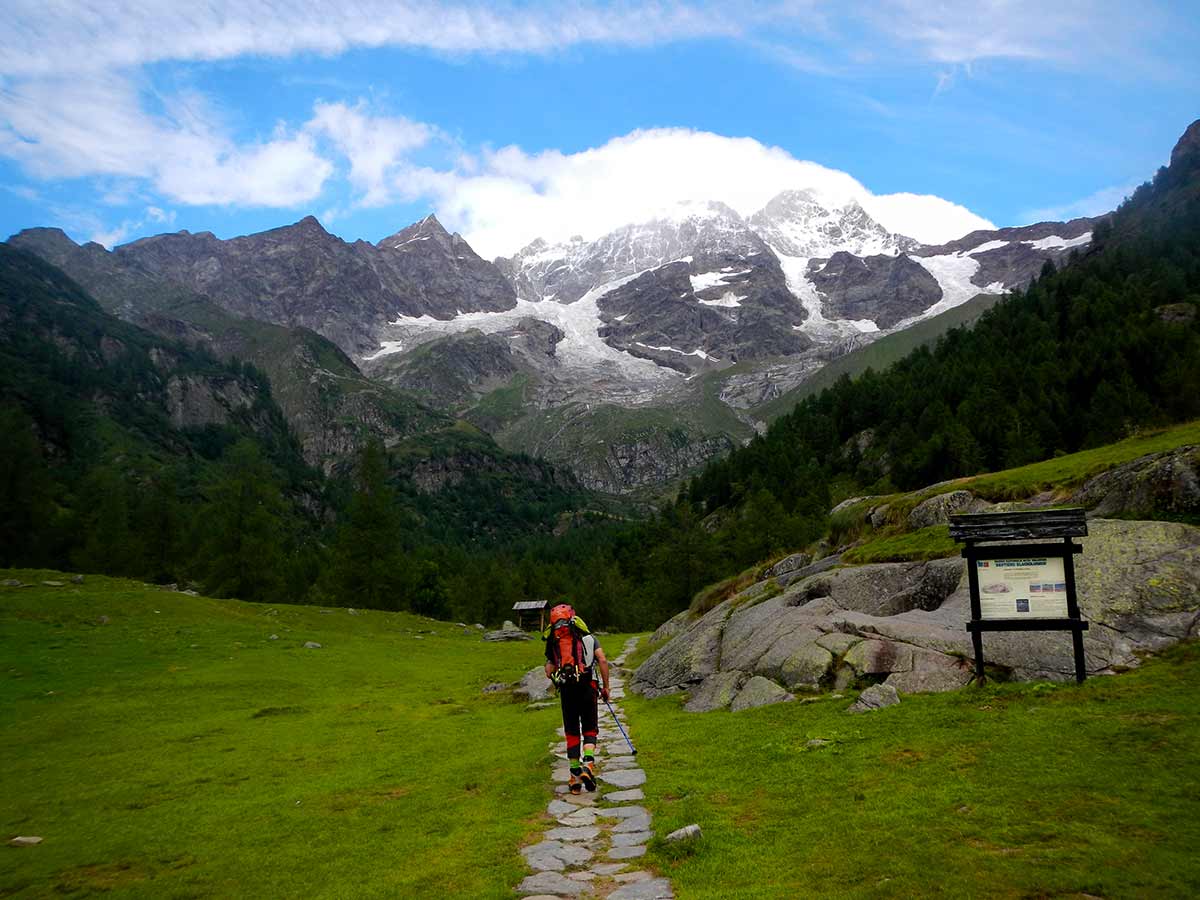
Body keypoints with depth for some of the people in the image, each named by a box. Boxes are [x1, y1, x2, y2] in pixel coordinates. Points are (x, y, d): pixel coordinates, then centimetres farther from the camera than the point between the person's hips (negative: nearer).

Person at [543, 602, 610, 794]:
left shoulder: (553, 642, 10)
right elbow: (602, 660, -2)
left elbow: (548, 672, 4)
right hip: (587, 688, -1)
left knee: (572, 732, 11)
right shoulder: (588, 636, 8)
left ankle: (575, 776, 11)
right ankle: (588, 764, -13)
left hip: (566, 691, 1)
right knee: (590, 728, 10)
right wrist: (605, 686, 4)